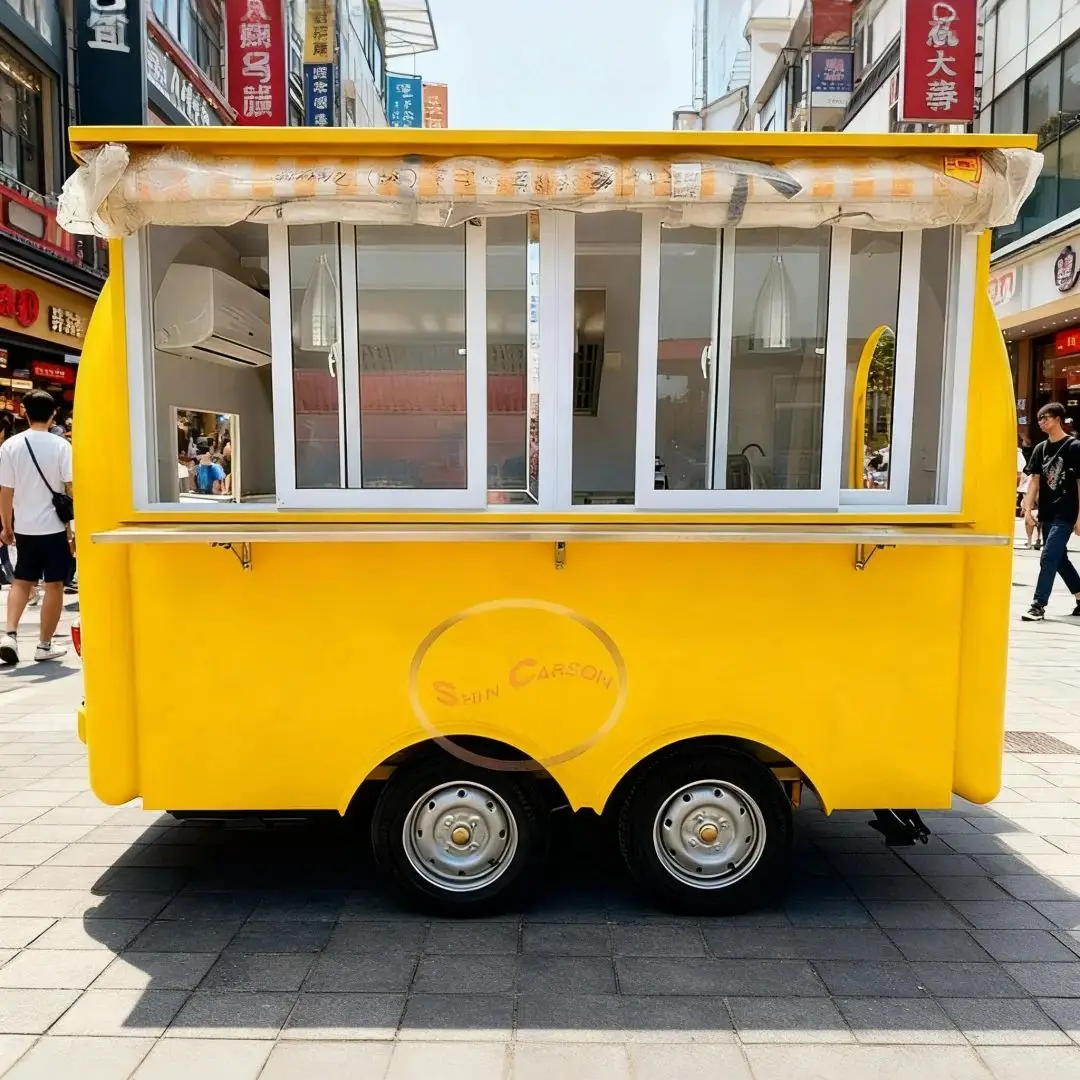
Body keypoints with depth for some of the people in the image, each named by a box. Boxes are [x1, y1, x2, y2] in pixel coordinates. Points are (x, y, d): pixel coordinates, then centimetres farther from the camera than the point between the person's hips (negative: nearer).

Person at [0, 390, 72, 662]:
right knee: (54, 585, 6)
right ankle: (45, 645, 11)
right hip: (54, 526, -3)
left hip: (24, 527, 3)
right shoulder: (61, 445, -8)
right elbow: (71, 488, -11)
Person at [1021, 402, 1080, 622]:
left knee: (1048, 558, -12)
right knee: (1059, 558, 15)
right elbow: (1034, 480, 10)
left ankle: (1039, 605, -8)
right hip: (1046, 513, 7)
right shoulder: (1041, 448, 10)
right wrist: (1028, 509, 1)